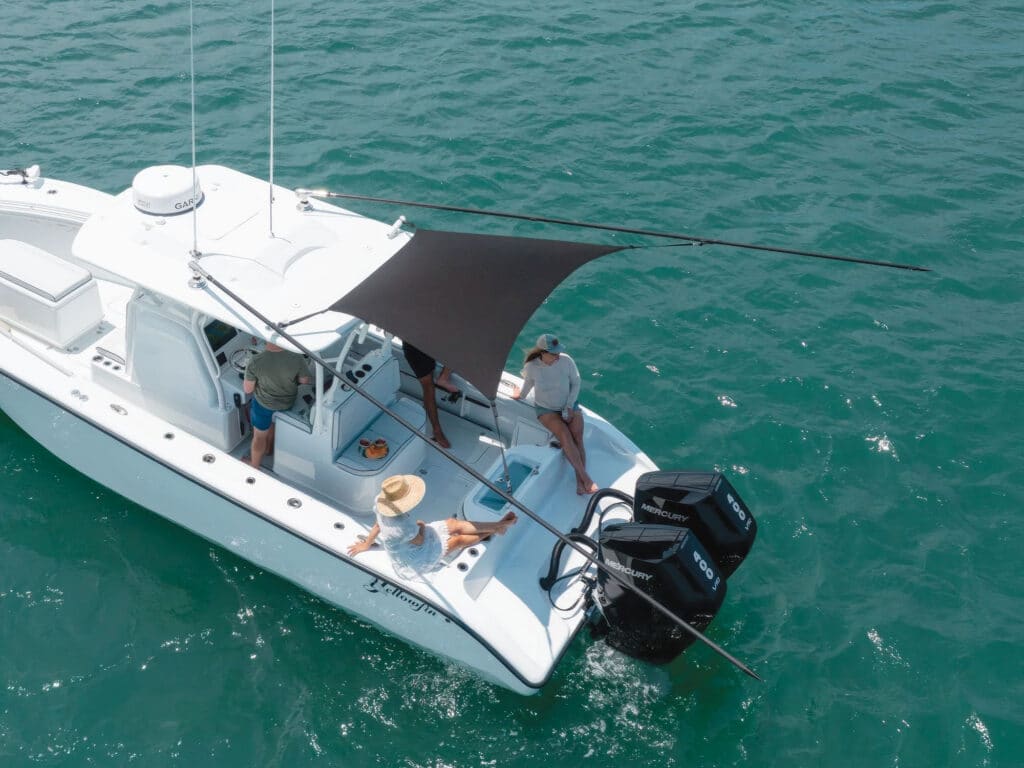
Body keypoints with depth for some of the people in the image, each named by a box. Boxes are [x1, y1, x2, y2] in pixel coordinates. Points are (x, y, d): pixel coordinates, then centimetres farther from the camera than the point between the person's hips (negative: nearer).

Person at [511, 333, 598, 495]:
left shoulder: (566, 360, -16)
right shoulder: (531, 366, -17)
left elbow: (576, 383, -4)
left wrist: (570, 407, -11)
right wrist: (520, 396, 23)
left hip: (569, 404, 2)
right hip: (546, 409, -2)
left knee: (577, 437, -23)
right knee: (565, 434, -28)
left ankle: (580, 481, -23)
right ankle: (586, 477, -27)